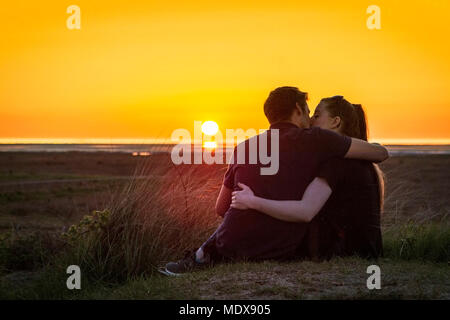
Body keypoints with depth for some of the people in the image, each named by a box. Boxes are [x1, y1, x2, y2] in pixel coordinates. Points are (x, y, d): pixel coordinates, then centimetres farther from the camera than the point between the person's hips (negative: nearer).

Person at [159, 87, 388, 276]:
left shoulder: (245, 147, 8)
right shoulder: (315, 140, -3)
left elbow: (221, 208, 15)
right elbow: (381, 153, 0)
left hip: (231, 246, 3)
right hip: (280, 254, -3)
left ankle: (200, 259, 24)